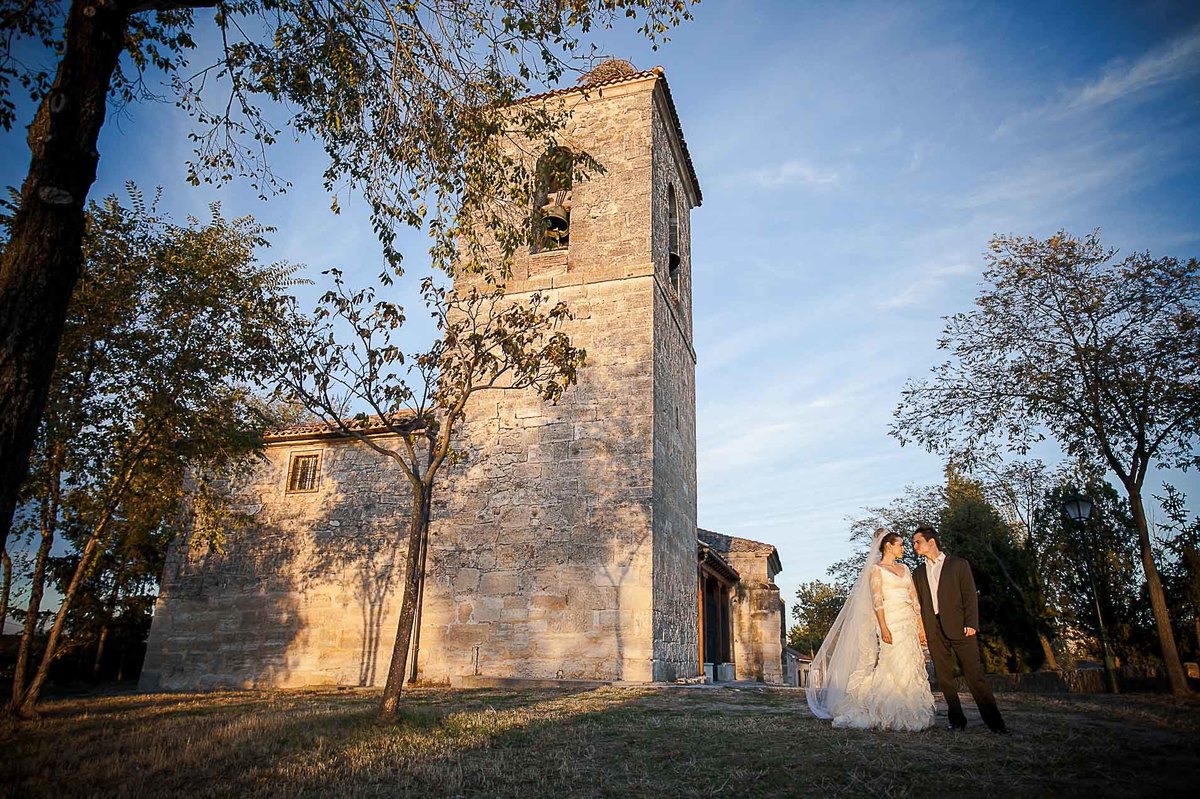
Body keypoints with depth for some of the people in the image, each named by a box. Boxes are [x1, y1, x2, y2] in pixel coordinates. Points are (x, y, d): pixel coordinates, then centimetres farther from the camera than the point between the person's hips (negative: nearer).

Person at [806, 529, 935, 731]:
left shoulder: (904, 569, 17)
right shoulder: (876, 569, -1)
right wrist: (883, 627, -20)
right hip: (890, 622, -6)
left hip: (909, 624, 6)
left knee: (911, 669, 3)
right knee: (892, 669, -9)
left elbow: (914, 599, 16)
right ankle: (890, 715, -3)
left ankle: (911, 714, 9)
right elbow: (877, 600, -10)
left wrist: (921, 627, 9)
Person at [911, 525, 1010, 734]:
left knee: (974, 674, -7)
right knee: (944, 677, 3)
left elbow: (970, 595, 0)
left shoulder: (959, 564, 5)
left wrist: (971, 623, -10)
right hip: (933, 631, 4)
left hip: (959, 627, -4)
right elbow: (918, 602, 16)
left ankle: (994, 720, 0)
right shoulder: (919, 573, 17)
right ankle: (957, 719, 11)